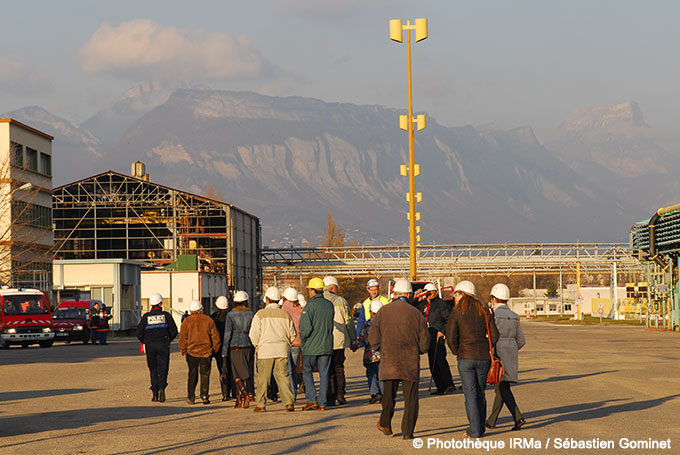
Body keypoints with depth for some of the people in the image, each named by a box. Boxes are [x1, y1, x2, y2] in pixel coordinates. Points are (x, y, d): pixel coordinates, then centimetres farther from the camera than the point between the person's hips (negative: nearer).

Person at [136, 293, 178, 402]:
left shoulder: (146, 317, 1)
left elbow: (139, 333, -2)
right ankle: (161, 388, -23)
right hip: (163, 346, -1)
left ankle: (155, 394, 6)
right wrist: (169, 340, 16)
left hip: (150, 346, 1)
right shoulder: (166, 315, 0)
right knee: (162, 369, 2)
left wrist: (145, 341, 15)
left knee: (153, 370, 10)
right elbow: (174, 331, -2)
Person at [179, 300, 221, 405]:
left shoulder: (187, 321, -1)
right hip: (206, 352, 0)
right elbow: (215, 336, 1)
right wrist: (215, 349, 11)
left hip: (192, 352, 0)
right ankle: (204, 396, -2)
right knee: (205, 374, 6)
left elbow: (183, 338, -3)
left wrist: (183, 351, 7)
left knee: (192, 374, 11)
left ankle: (191, 397, 9)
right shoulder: (208, 320, 0)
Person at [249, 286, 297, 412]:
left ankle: (260, 404, 9)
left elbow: (253, 334, -6)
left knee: (263, 379, 5)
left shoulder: (260, 314, -3)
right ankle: (288, 402, -9)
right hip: (282, 350, 2)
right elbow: (292, 334, 9)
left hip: (265, 350, -2)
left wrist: (257, 346, 10)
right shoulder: (285, 315, 6)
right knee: (283, 377, 2)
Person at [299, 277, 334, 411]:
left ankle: (312, 399, -3)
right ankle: (322, 403, 5)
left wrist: (303, 340, -1)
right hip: (327, 345, 5)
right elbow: (331, 324, 12)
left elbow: (306, 326, -17)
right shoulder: (329, 305, 7)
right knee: (324, 374, 6)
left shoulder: (310, 305, -12)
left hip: (311, 346, -5)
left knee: (307, 371, 7)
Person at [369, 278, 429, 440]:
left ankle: (385, 425, 26)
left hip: (389, 361, 1)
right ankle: (407, 431, 2)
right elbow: (425, 343, -1)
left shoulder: (383, 312, -2)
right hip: (411, 363, -1)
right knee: (410, 397, 4)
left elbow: (373, 339, -1)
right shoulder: (416, 313, -5)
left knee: (389, 395, 16)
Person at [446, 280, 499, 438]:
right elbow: (494, 336, 1)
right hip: (483, 358, 4)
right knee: (480, 392, 15)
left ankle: (475, 430, -2)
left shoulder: (457, 313, -5)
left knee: (470, 394, 0)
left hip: (466, 359, -4)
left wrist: (457, 352, 6)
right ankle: (480, 426, 20)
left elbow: (451, 337, -10)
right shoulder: (484, 311, 5)